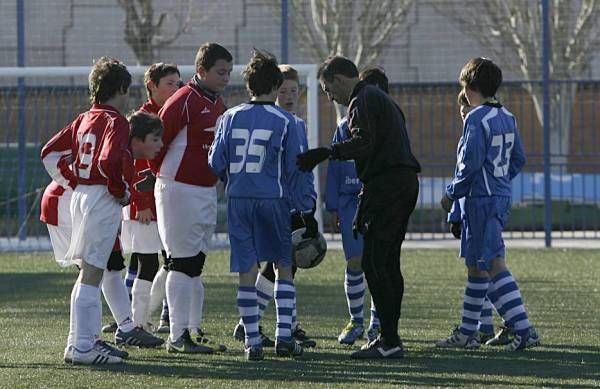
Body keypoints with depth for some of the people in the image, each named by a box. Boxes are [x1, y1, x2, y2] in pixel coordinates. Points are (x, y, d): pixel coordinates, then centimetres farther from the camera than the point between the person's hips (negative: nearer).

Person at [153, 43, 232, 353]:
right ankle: (178, 336, -7)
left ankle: (194, 331, 18)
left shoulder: (218, 104, 12)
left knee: (195, 266, 13)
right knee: (183, 263, -8)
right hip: (179, 190, -9)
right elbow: (155, 141, -14)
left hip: (207, 190, 9)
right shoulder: (184, 102, -15)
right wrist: (164, 173, -1)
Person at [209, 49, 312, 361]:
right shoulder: (284, 121, -3)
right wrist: (303, 207, 7)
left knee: (247, 271, 4)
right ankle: (284, 337, 4)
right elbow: (294, 169, -1)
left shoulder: (230, 118, 4)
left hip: (238, 198, 2)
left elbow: (216, 163, 5)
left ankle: (253, 341, 2)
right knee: (284, 266, 11)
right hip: (274, 198, -2)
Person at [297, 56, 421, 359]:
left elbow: (364, 143, -22)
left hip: (386, 183, -11)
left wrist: (325, 153, -29)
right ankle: (389, 337, 15)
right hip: (406, 183, 11)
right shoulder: (381, 99, 26)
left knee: (374, 262, -11)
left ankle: (389, 342, -15)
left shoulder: (363, 101, -6)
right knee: (388, 261, 13)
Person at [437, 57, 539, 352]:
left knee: (493, 264, -9)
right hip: (502, 195, 9)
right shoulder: (507, 118, 11)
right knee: (475, 264, 14)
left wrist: (452, 193, -6)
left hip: (481, 199, -9)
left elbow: (471, 164, -18)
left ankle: (524, 330, -12)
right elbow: (518, 158, 16)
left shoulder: (476, 120, -15)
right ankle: (467, 333, 17)